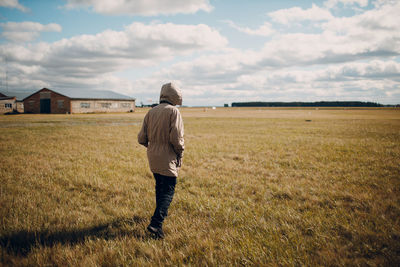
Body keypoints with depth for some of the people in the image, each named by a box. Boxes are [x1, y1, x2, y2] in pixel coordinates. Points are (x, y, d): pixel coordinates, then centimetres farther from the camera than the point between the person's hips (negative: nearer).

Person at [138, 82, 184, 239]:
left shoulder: (151, 112, 5)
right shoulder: (173, 111, -13)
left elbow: (141, 138, 5)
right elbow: (176, 138, -20)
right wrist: (180, 152, -3)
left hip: (152, 158, 7)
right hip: (167, 159, -7)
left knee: (160, 187, 24)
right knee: (168, 191, -2)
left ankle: (161, 213, 42)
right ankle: (156, 223, -12)